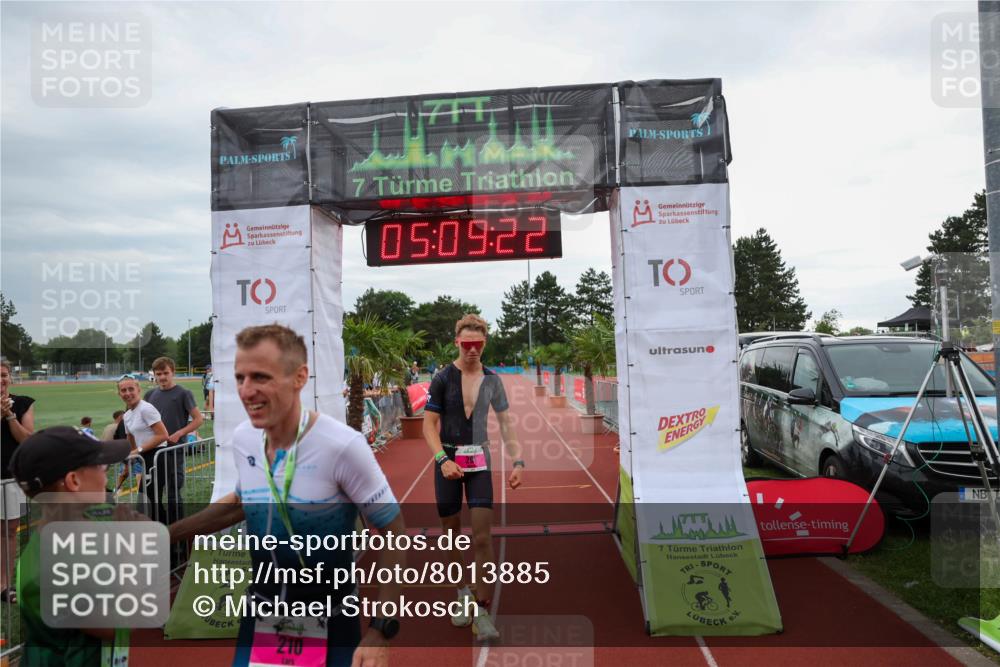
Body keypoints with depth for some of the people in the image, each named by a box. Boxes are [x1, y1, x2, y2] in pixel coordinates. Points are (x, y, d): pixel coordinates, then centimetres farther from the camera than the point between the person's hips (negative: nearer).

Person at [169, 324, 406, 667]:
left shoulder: (342, 446, -27)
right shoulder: (242, 438, -7)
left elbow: (392, 531, -18)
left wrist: (381, 630, -19)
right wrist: (165, 534, 9)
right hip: (261, 609, 5)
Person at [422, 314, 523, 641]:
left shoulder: (492, 380, 3)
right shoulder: (443, 378, -5)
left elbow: (505, 424, 8)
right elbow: (429, 425, -6)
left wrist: (517, 461, -2)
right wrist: (443, 460, -19)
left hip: (479, 461, 1)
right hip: (448, 461, -1)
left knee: (482, 536, -7)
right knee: (452, 533, 9)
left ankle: (482, 609, 1)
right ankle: (463, 592, 30)